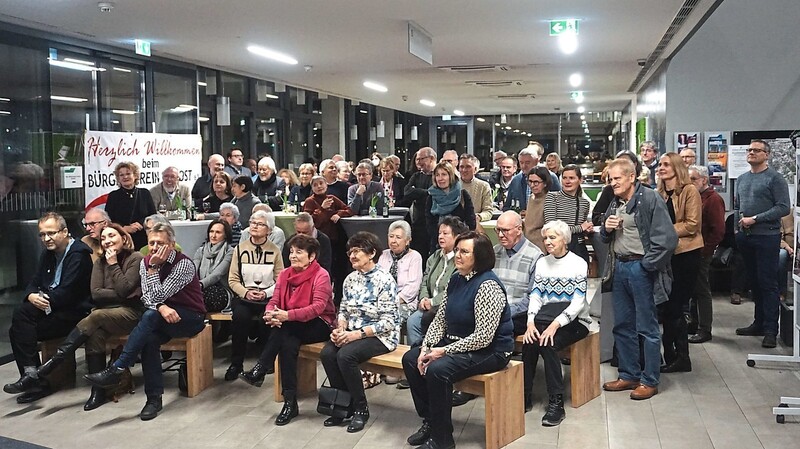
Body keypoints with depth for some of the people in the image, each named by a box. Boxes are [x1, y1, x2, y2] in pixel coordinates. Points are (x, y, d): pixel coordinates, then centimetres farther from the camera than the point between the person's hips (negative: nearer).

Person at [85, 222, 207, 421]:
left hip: (190, 318, -5)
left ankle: (117, 369, -27)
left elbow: (158, 296, -21)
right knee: (149, 339, -29)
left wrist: (154, 268, -20)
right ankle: (154, 398, -21)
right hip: (162, 316, 5)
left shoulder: (184, 264, -17)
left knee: (150, 316, -32)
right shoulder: (146, 262, 3)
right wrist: (161, 307, -24)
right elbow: (147, 297, -4)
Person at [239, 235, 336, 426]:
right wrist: (271, 314, -27)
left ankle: (259, 370, -26)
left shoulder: (321, 275, -11)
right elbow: (274, 301, -1)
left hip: (320, 325, -5)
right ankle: (290, 402, -28)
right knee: (289, 343, -30)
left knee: (285, 328, -33)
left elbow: (319, 307, -25)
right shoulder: (285, 274, 8)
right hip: (292, 327, 5)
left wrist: (288, 315, -36)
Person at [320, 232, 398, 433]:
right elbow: (343, 310, 14)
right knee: (327, 353, -21)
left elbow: (388, 322, -17)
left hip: (379, 335, -6)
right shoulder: (350, 278, 7)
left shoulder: (384, 280, -14)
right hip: (352, 332, 6)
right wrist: (340, 329, -8)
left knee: (345, 355, -30)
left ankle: (360, 409, -10)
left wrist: (358, 334, -23)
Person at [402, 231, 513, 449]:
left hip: (490, 351, -9)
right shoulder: (456, 279, 6)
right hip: (458, 343, 9)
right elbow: (440, 319, 9)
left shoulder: (487, 286, -22)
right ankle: (430, 421, 9)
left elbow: (483, 338, -25)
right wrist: (426, 347, -7)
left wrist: (444, 351, -22)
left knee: (437, 370, -29)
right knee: (410, 359, -2)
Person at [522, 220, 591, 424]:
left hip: (574, 320, -4)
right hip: (546, 317, 4)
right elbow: (535, 295, 6)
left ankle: (556, 402, -22)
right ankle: (525, 395, -12)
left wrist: (556, 324, -24)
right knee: (529, 341, -25)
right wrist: (531, 322, -12)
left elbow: (578, 301, -13)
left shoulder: (578, 263, -4)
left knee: (547, 344, -30)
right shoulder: (542, 263, 12)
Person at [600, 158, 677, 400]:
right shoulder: (615, 203, 12)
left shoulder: (650, 199, -12)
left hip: (640, 268, -8)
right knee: (622, 326, 14)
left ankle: (649, 380, 13)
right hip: (620, 267, 8)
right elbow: (606, 238, 22)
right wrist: (606, 229, 0)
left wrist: (646, 264, -15)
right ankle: (628, 375, 26)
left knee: (647, 328, 2)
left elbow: (668, 238, -18)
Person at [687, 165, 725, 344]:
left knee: (702, 290, -2)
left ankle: (704, 330, 5)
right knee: (693, 289, 14)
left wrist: (704, 250, -17)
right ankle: (695, 322, 25)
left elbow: (718, 230, -17)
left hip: (701, 253, -8)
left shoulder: (713, 199, -11)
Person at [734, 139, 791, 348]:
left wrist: (755, 219, -16)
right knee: (754, 282, 13)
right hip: (745, 237, 7)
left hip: (767, 237, -6)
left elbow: (783, 207, -13)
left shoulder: (775, 178, -6)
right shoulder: (742, 179, 15)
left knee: (768, 284, -5)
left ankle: (771, 330, -1)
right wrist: (740, 220, 5)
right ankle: (759, 323, 23)